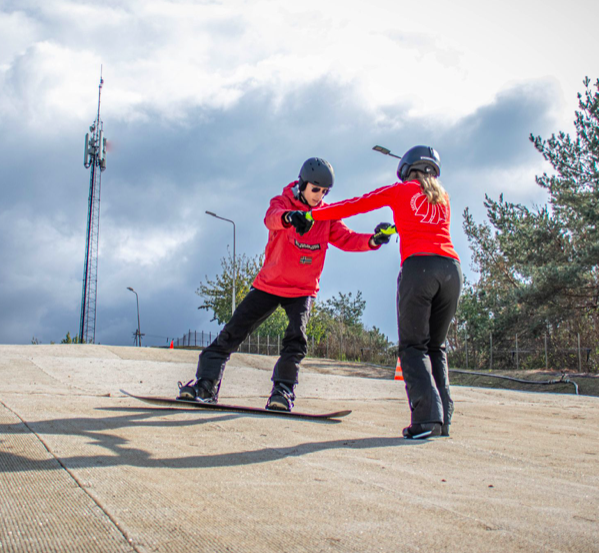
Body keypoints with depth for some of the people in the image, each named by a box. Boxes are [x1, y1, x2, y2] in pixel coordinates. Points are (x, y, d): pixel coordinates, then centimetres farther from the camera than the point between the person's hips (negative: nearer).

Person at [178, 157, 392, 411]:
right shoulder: (282, 202, -9)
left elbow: (347, 239, -9)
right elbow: (272, 218, -32)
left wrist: (373, 240, -30)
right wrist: (290, 217, -58)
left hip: (303, 290, 1)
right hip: (269, 284, -1)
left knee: (296, 340, -20)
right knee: (232, 333, -4)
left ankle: (282, 391, -10)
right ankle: (206, 385, 3)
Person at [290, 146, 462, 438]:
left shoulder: (399, 190, 16)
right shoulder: (442, 197, 28)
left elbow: (354, 206, 15)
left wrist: (312, 214, 22)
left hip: (418, 265, -4)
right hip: (452, 268, 4)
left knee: (413, 346, -1)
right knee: (435, 346, 14)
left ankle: (427, 416, -17)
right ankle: (442, 418, 4)